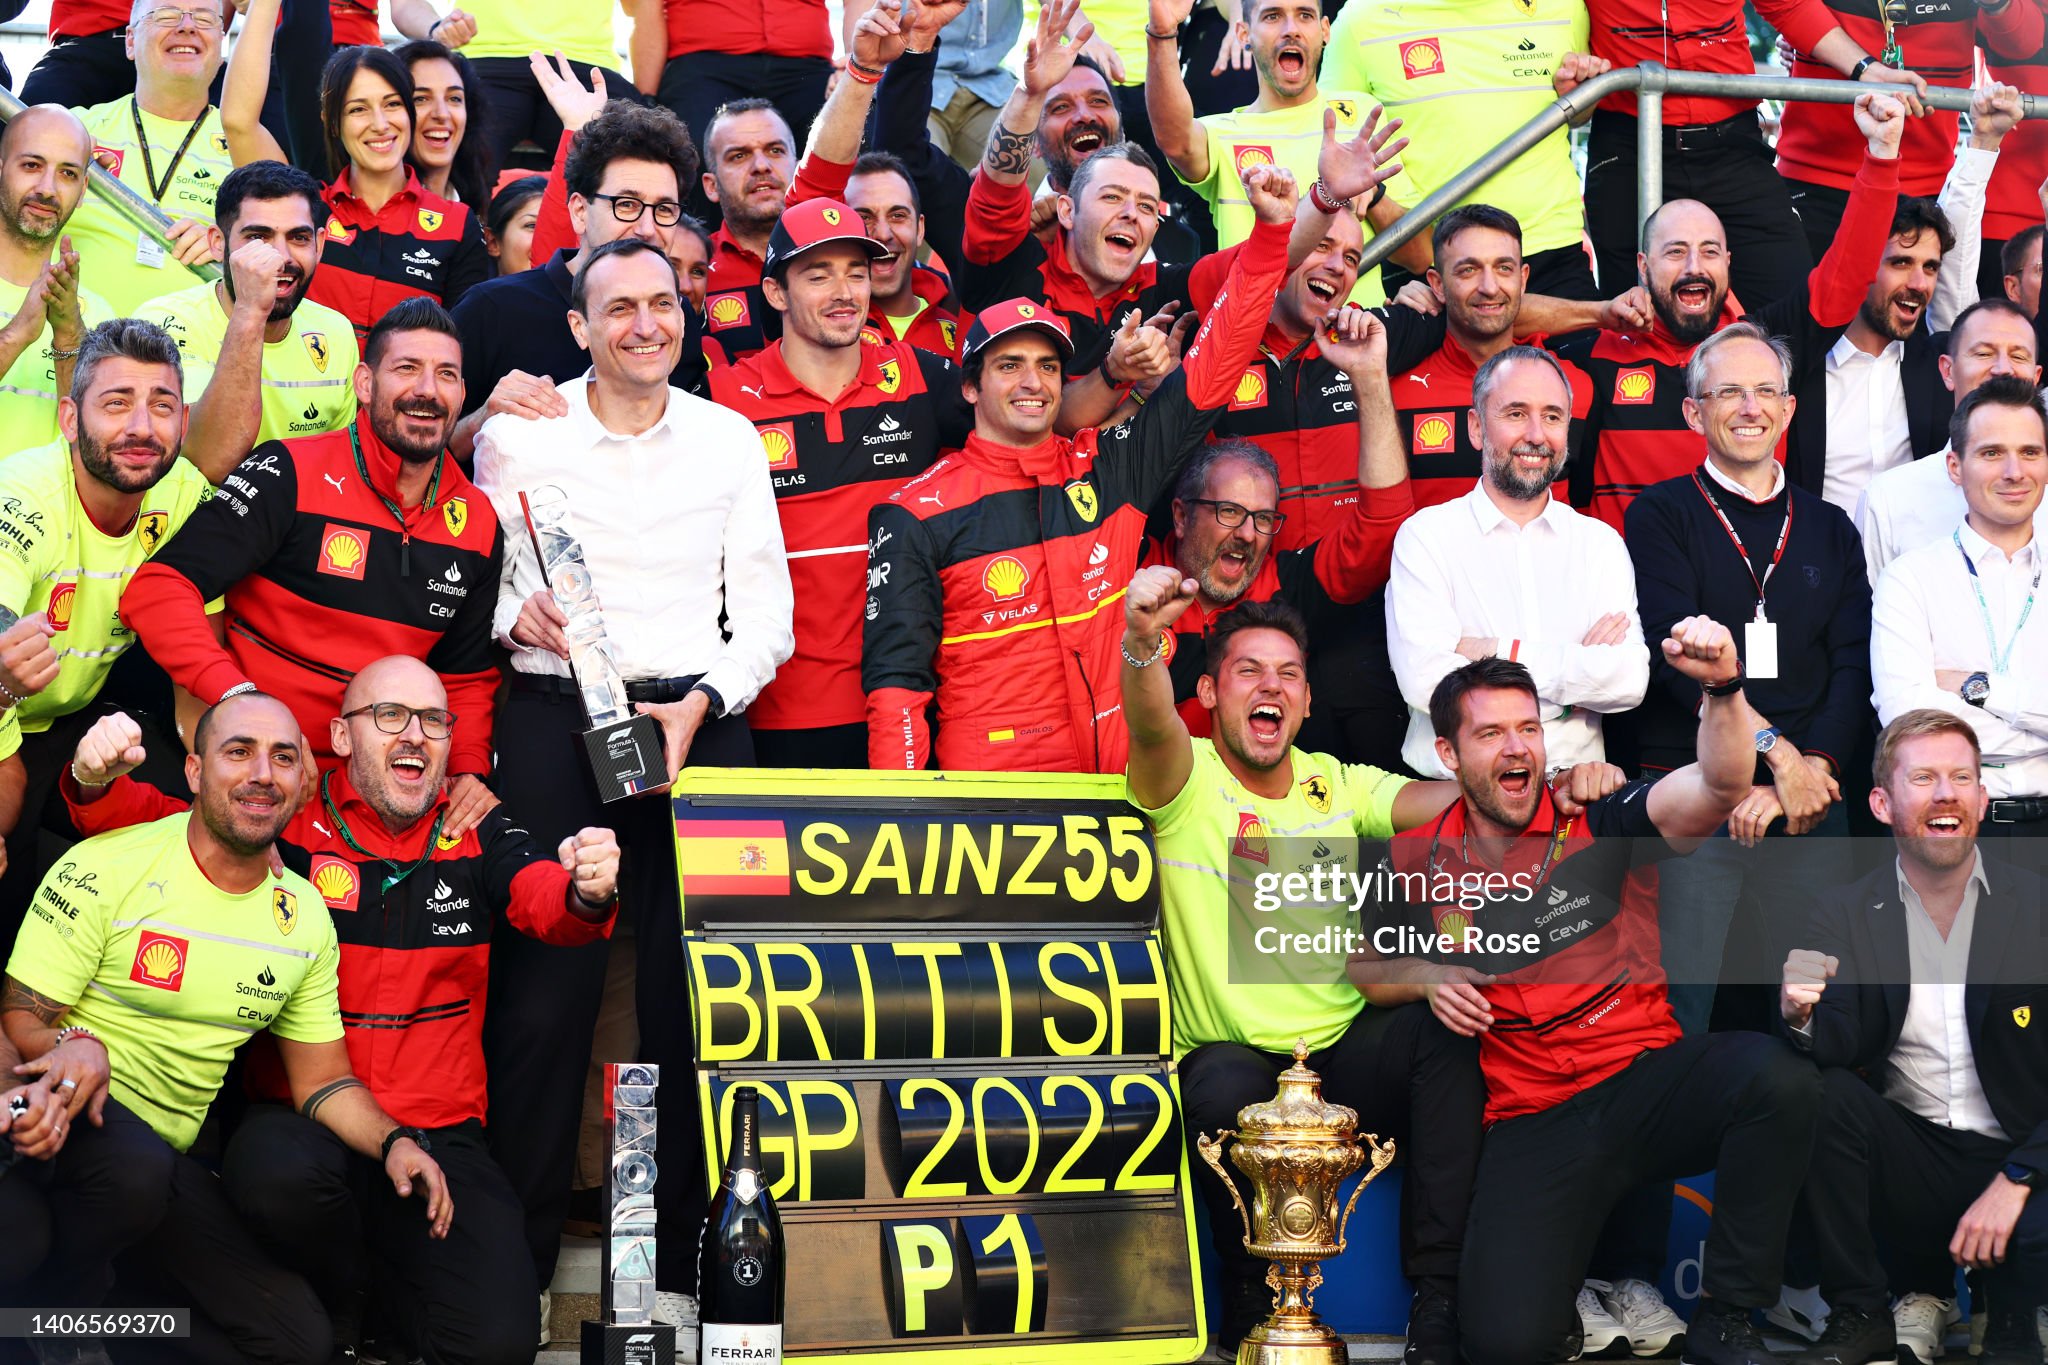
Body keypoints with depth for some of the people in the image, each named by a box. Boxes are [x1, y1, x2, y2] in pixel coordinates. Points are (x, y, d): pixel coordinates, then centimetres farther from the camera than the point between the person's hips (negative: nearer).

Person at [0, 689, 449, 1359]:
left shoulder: (306, 917, 5)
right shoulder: (108, 868, -11)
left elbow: (323, 1080, 11)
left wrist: (394, 1143, -9)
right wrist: (75, 1046, -36)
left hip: (170, 1159, 5)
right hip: (73, 1119, -5)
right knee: (136, 1166, -40)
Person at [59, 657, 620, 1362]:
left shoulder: (476, 833, 8)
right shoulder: (291, 821, 1)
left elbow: (548, 900, -8)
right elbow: (154, 823, 0)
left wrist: (588, 892, -34)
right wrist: (97, 780, -24)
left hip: (440, 1136, 1)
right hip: (302, 1117, -1)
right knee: (278, 1174, -39)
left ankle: (390, 1296, 17)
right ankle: (336, 1304, -3)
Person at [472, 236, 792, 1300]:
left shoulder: (730, 438, 10)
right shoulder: (517, 433, 6)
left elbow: (766, 610, 8)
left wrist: (702, 703, -7)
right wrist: (514, 614, -12)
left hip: (699, 722, 1)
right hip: (552, 721, -1)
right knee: (542, 983, -5)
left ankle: (687, 1253, 9)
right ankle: (516, 1260, 5)